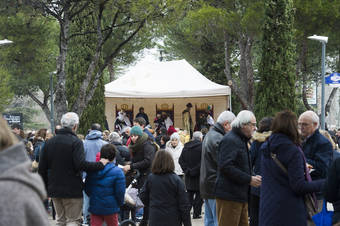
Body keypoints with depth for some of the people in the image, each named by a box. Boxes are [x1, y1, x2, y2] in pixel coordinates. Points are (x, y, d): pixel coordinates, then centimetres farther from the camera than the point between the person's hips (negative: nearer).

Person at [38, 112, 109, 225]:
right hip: (72, 190, -6)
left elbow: (42, 169, 9)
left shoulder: (49, 142, 7)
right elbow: (81, 164, -24)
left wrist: (45, 188, 18)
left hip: (54, 189, 6)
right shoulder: (76, 142, -12)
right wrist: (100, 164, -13)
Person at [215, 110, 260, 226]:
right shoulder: (230, 140, -13)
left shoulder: (241, 140, 21)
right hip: (229, 196, -10)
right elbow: (226, 166, -24)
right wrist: (249, 179, -21)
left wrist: (252, 177, 6)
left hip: (240, 196, 10)